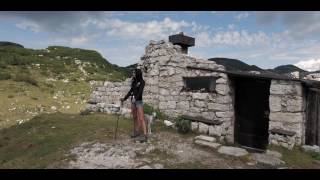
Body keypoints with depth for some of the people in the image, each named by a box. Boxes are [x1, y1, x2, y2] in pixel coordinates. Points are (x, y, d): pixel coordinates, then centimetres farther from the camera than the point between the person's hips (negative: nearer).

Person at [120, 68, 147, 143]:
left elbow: (140, 91, -21)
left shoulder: (142, 82, -8)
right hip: (133, 101, 7)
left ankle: (145, 136, -12)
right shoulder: (134, 82, 13)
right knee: (135, 117, 12)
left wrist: (135, 98, -36)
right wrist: (124, 98, 17)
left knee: (141, 118, -11)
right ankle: (136, 132, 23)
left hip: (139, 101, -7)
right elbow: (131, 91, 18)